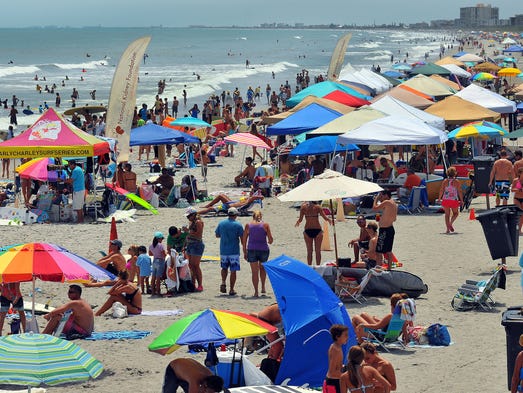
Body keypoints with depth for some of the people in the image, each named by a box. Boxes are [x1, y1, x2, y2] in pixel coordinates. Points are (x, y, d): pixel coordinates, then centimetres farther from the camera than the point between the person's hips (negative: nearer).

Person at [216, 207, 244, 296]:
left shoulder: (221, 224, 2)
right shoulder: (238, 225, -8)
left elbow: (217, 235, 13)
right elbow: (242, 238, -8)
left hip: (223, 251, 3)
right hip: (234, 251, -3)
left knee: (224, 268, 22)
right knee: (233, 270, 3)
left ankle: (223, 282, 1)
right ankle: (231, 289, 3)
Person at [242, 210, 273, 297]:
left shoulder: (248, 225, 2)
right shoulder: (265, 225, 0)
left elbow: (244, 240, 2)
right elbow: (271, 240, -2)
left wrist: (245, 252, 10)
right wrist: (269, 242, 21)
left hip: (251, 250, 0)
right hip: (263, 250, 0)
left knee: (254, 272, 5)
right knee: (262, 268, 25)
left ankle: (256, 292, 3)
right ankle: (263, 287, 20)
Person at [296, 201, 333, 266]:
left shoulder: (304, 207, -1)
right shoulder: (318, 207, -5)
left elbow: (300, 219, -6)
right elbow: (325, 217, -7)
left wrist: (297, 222, 13)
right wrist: (329, 220, 11)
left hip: (307, 231, 1)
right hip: (317, 230, -1)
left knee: (309, 251, 10)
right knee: (318, 251, 7)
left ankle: (309, 266, 9)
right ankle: (318, 266, 6)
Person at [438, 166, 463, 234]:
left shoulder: (445, 181, 0)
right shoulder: (456, 182, -5)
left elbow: (441, 190, -1)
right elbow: (460, 192, -4)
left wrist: (439, 198, 10)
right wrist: (461, 200, 4)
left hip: (445, 200, 2)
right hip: (454, 200, -2)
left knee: (447, 214, 9)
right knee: (455, 213, 16)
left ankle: (448, 229, 2)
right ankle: (450, 223, -10)